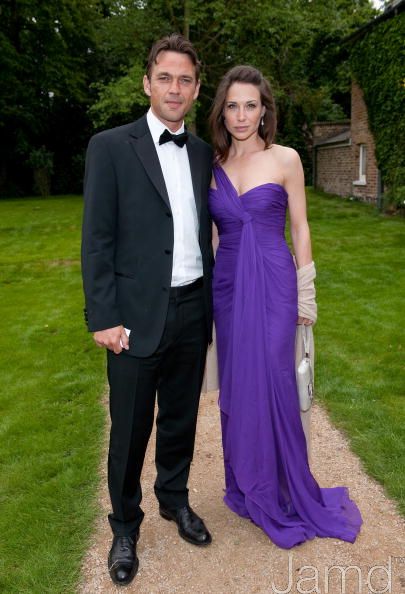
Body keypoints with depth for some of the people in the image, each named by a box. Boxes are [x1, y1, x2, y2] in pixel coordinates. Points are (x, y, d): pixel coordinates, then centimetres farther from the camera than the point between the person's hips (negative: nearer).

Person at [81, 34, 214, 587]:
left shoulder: (204, 153, 9)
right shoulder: (111, 147, -5)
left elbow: (206, 232, 12)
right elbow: (96, 240, -8)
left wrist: (211, 302, 9)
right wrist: (104, 318, -13)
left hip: (193, 312, 4)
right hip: (138, 316, -4)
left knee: (181, 420, 18)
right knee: (130, 431, 9)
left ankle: (174, 499, 42)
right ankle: (125, 527, 31)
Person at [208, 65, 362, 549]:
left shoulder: (285, 159, -2)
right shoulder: (212, 165, 7)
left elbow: (299, 228, 1)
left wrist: (306, 293, -1)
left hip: (273, 285, -3)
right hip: (228, 286, 3)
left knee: (273, 386, 1)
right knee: (236, 388, 10)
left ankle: (287, 494, 24)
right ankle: (248, 486, 31)